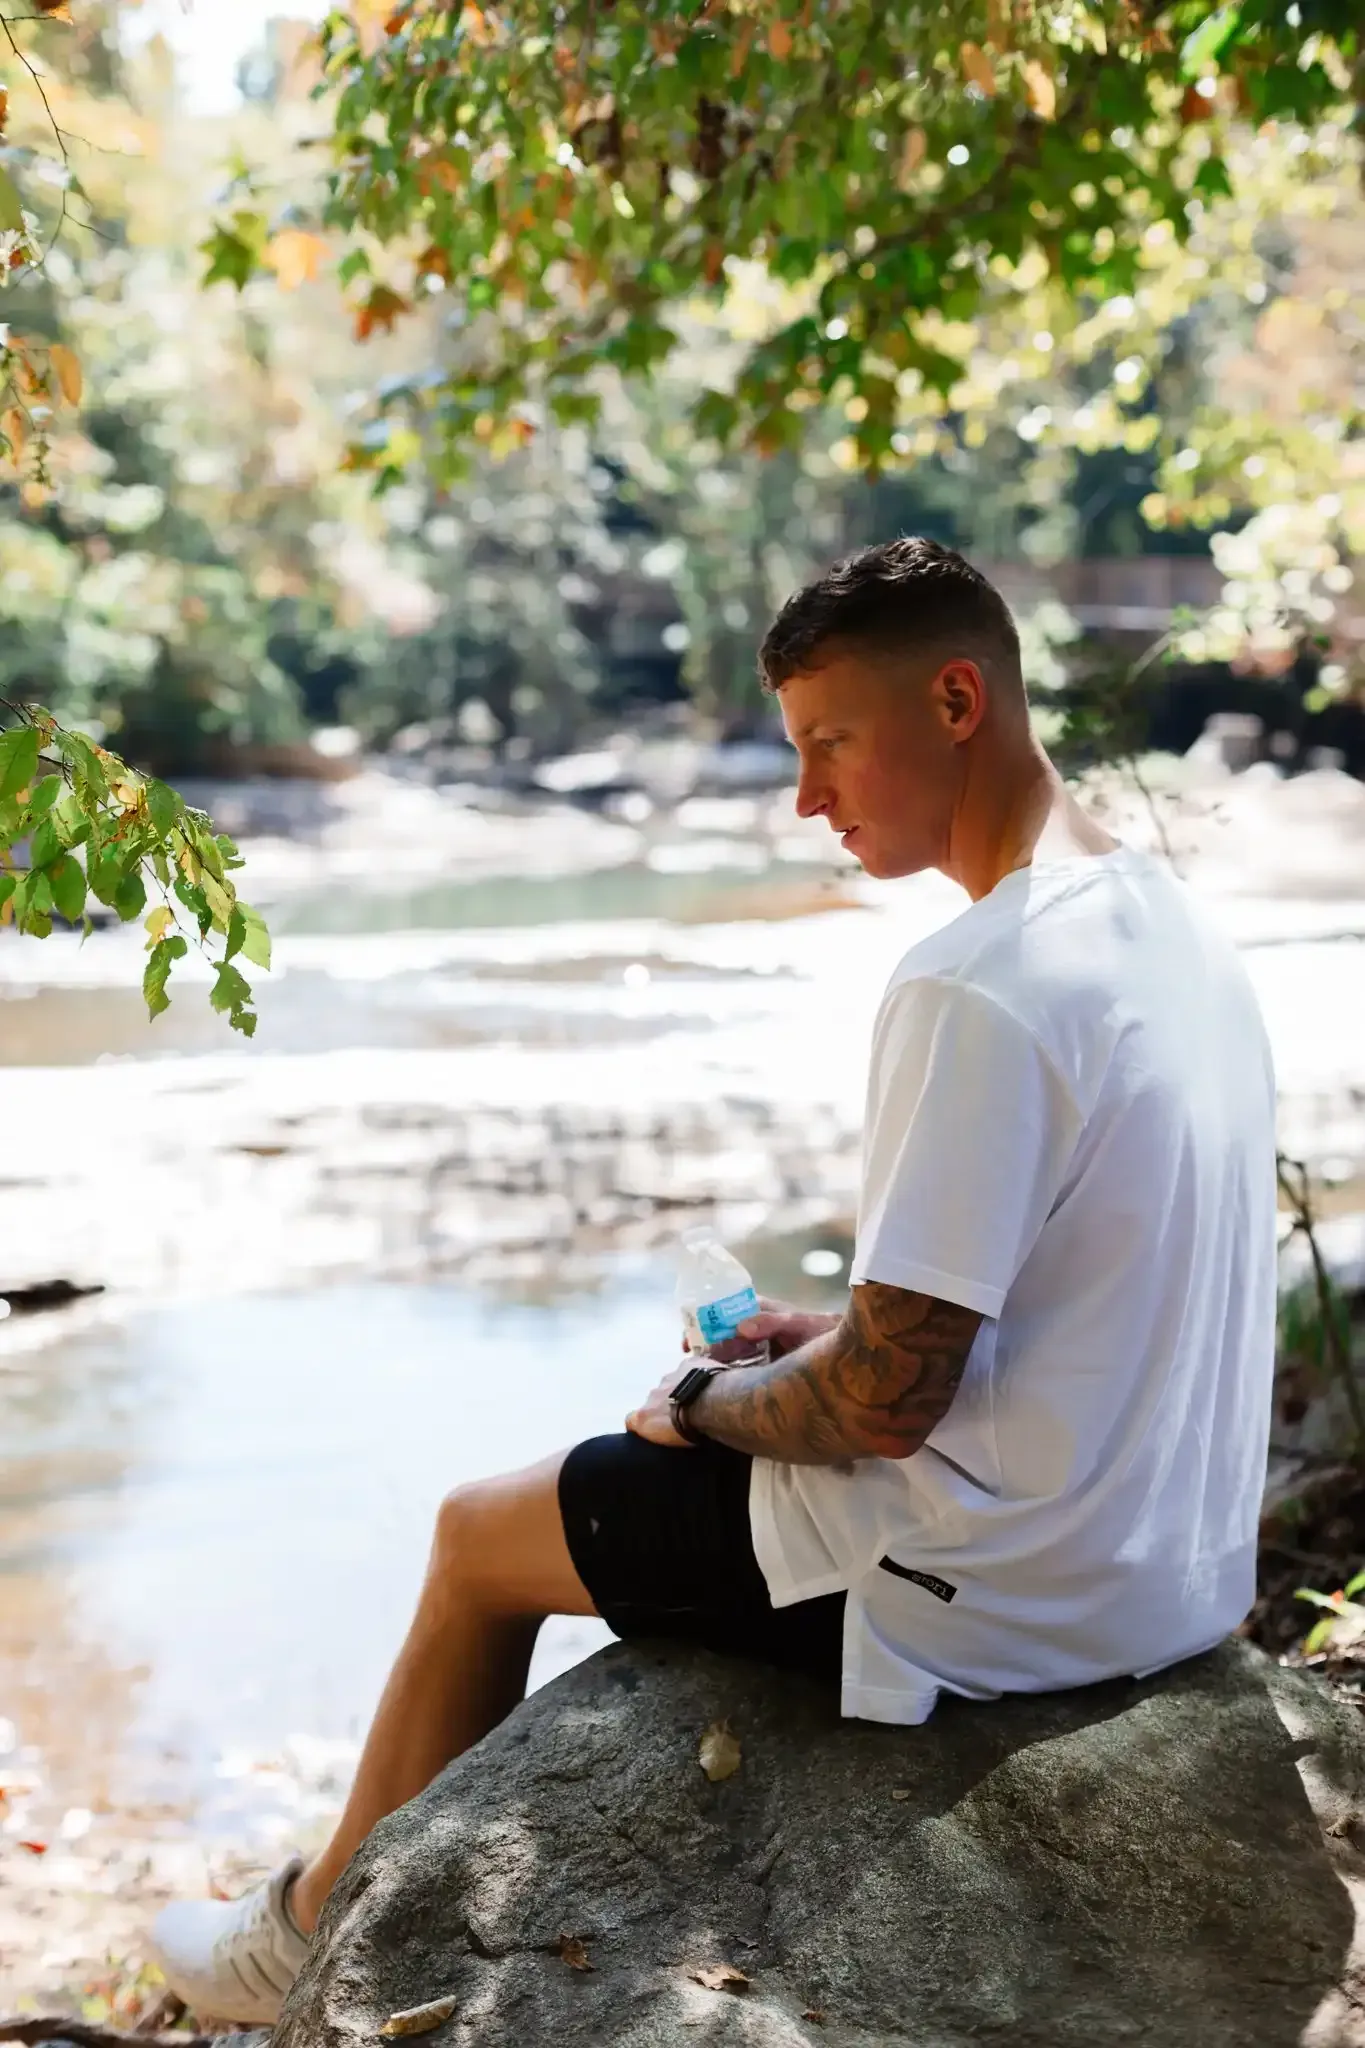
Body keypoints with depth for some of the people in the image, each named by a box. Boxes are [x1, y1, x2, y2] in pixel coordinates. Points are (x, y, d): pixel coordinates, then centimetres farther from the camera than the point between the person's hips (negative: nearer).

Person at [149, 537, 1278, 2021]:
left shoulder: (975, 992, -26)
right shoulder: (1168, 925, 4)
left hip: (1011, 1596, -9)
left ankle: (322, 1936, 32)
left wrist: (704, 1407, -5)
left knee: (483, 1535, 11)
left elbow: (887, 1402, -24)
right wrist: (840, 1334, 11)